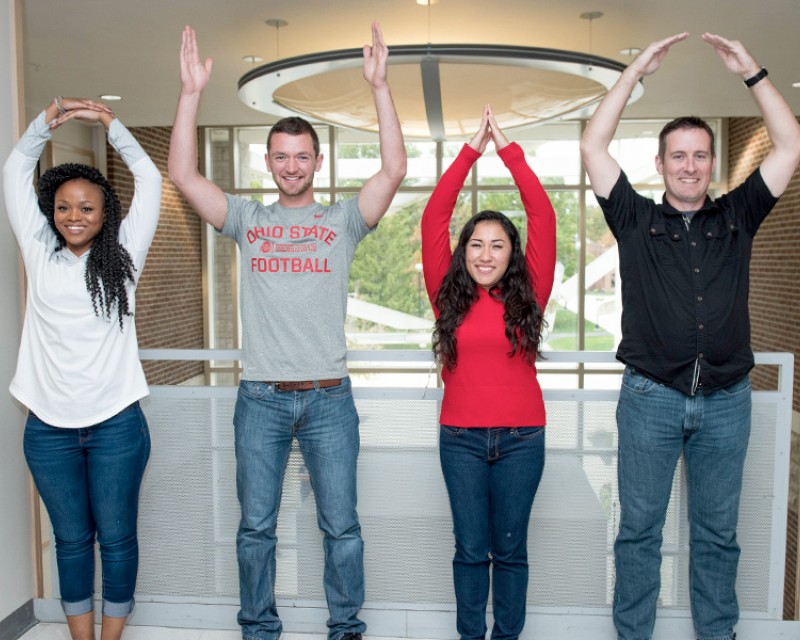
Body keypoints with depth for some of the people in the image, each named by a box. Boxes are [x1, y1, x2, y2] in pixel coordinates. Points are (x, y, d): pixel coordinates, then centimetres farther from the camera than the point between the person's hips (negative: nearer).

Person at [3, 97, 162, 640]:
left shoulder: (122, 256, 2)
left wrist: (111, 125, -8)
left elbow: (150, 180, 0)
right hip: (49, 427, 2)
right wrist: (47, 122, -7)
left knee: (117, 537, 7)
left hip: (116, 423, -1)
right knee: (71, 538, 12)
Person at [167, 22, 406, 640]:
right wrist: (192, 92, -6)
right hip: (261, 398, 1)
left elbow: (395, 170, -8)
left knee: (341, 525, 9)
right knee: (256, 525, 11)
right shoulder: (247, 218, 8)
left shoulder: (343, 218, 4)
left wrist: (380, 85, -12)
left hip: (329, 398, -1)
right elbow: (183, 174, 0)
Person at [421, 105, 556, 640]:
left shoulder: (527, 296, 0)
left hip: (522, 437, 0)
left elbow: (543, 218, -5)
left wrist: (509, 150, -6)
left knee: (510, 548, 11)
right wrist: (471, 151, -6)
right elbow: (433, 218, -4)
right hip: (461, 437, 0)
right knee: (471, 548, 10)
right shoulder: (448, 295, 1)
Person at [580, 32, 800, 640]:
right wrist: (636, 70, -2)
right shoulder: (637, 220, 3)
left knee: (718, 532, 14)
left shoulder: (737, 218, 9)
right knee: (640, 529, 8)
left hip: (726, 401, 2)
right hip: (651, 397, -2)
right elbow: (593, 146, -3)